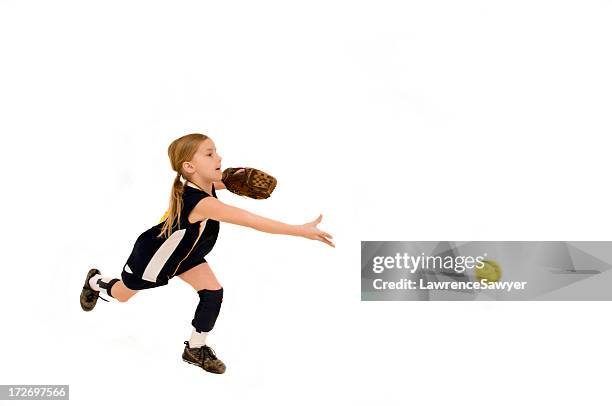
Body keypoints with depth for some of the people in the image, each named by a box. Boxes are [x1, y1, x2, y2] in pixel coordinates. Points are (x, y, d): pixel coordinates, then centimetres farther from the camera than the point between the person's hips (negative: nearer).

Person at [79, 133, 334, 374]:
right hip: (151, 255, -7)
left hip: (184, 252, 7)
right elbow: (253, 221, -55)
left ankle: (195, 349, 13)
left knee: (213, 293, -8)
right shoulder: (201, 202, -47)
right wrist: (301, 230, -58)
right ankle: (95, 281, 56)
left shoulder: (207, 185, -22)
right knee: (122, 295, 21)